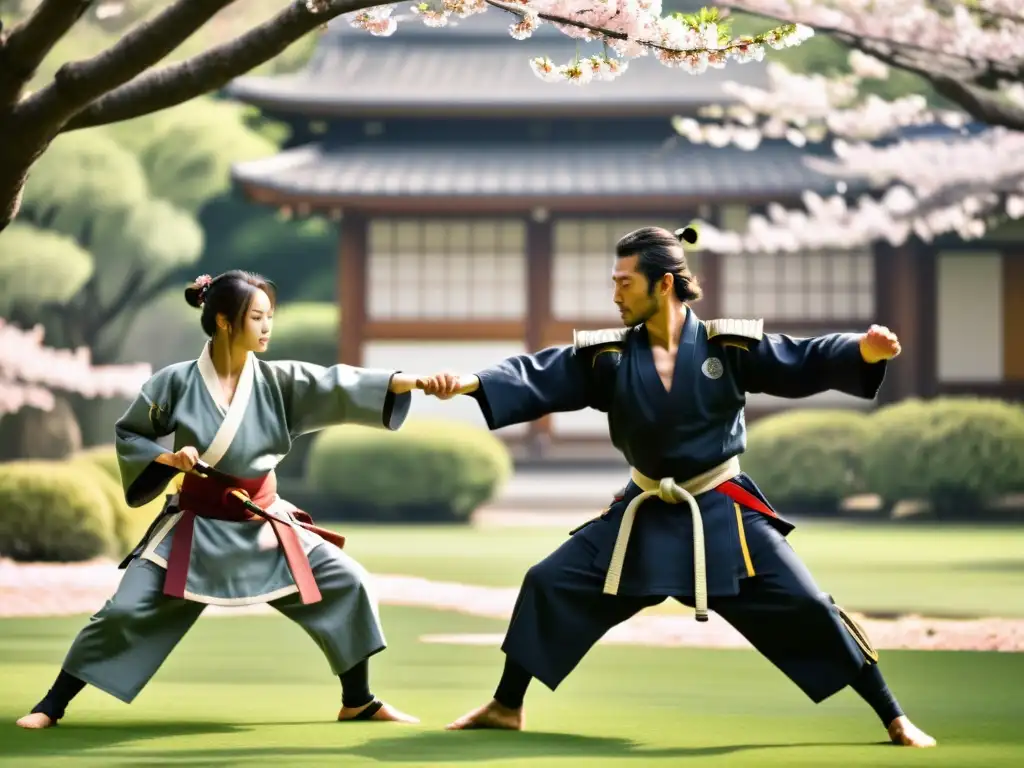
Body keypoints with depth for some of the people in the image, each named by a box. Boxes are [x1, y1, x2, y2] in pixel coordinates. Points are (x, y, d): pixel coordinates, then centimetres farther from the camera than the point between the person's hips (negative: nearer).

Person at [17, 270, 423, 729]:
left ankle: (358, 702, 7)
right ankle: (52, 705, 6)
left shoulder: (278, 381, -7)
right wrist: (168, 458, -19)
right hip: (196, 526, -3)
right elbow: (128, 434, 0)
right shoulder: (178, 382, -13)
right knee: (126, 612, -9)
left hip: (264, 525, 3)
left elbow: (339, 387, -18)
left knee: (346, 583, -7)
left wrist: (414, 381, -31)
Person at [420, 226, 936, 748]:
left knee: (806, 607, -7)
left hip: (721, 511, -3)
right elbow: (537, 378, -11)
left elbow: (808, 362, -12)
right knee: (548, 585, -1)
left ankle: (894, 720, 5)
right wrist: (469, 383, -28)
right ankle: (506, 707, 18)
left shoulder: (728, 345, -11)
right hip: (644, 514, 3)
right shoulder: (607, 354, -6)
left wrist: (865, 350, -32)